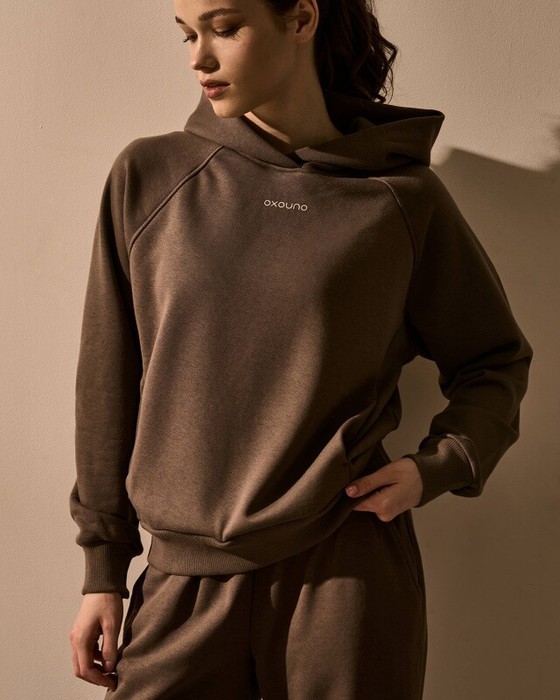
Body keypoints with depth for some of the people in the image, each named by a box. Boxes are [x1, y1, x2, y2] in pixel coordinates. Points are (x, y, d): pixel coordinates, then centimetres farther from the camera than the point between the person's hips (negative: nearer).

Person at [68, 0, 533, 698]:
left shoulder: (401, 197, -1)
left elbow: (495, 360, 11)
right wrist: (103, 568, 5)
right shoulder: (147, 178, 1)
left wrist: (437, 467, -6)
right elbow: (108, 386, 4)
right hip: (185, 578, 2)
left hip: (346, 574, -1)